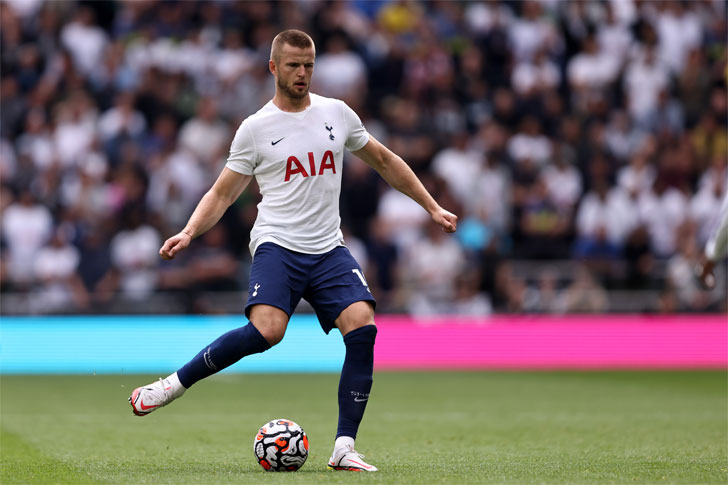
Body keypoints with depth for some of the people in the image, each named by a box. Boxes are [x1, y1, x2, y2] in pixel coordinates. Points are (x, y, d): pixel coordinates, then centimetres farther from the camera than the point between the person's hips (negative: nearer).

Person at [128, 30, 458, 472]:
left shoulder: (337, 113, 11)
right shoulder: (255, 129, 2)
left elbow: (384, 161, 22)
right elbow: (222, 194, 7)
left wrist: (432, 208, 22)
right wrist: (188, 233, -10)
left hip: (329, 249, 4)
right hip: (277, 246, -3)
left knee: (362, 327, -19)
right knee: (267, 330, -28)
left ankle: (344, 448, -13)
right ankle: (174, 384, -10)